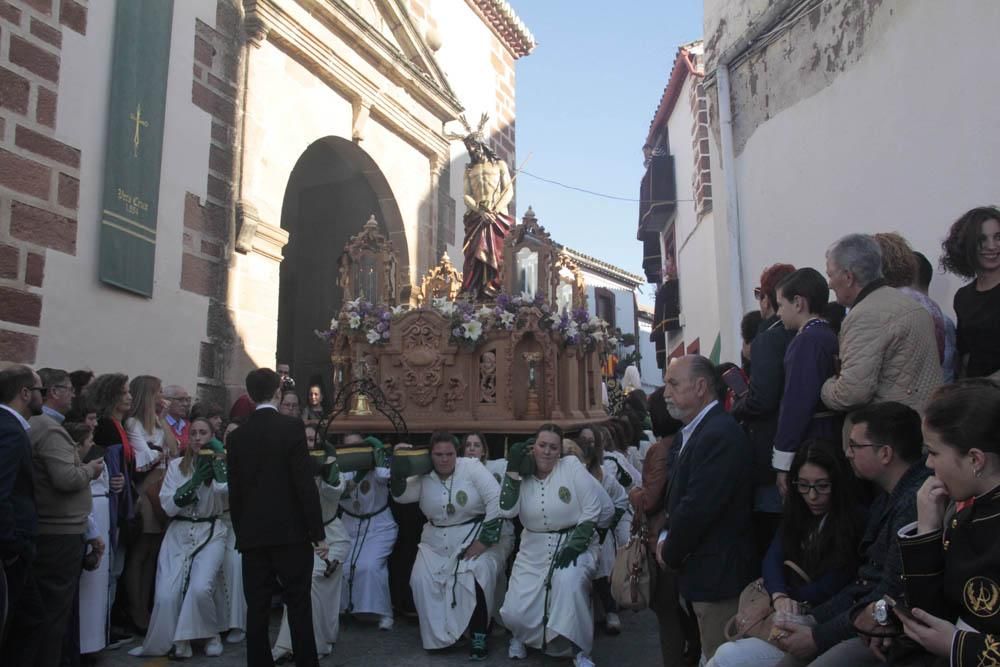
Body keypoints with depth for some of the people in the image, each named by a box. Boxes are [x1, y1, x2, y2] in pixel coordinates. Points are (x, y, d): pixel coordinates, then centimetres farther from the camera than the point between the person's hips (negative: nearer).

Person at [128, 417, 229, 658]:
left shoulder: (220, 465, 1)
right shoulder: (176, 465, 6)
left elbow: (225, 487, -21)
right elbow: (169, 505, -3)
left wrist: (218, 455, -19)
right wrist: (195, 480, -13)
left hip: (210, 533, -2)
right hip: (179, 533, 2)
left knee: (200, 588, -21)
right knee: (166, 594, -10)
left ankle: (210, 635, 5)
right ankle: (164, 642, 15)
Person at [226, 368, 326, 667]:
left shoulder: (237, 435, 5)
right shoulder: (292, 427, -8)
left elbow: (234, 492, 7)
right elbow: (306, 484, -12)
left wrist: (240, 533, 17)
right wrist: (318, 533, -7)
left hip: (252, 535, 4)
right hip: (291, 532, -4)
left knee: (257, 608, 8)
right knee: (298, 605, 3)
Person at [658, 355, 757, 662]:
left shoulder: (721, 434, -23)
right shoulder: (689, 433, 10)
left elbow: (698, 507, -25)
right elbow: (677, 493, 15)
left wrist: (670, 554, -11)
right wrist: (665, 537, -1)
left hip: (718, 570, -9)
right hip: (706, 567, 9)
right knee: (711, 651, 21)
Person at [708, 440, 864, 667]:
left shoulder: (855, 523, -12)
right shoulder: (797, 514, 12)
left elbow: (831, 587, -15)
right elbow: (773, 558, 1)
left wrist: (780, 597, -6)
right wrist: (779, 597, -19)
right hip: (791, 614, 7)